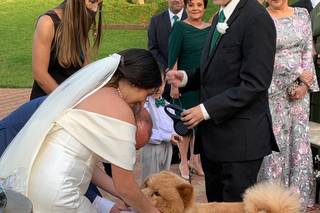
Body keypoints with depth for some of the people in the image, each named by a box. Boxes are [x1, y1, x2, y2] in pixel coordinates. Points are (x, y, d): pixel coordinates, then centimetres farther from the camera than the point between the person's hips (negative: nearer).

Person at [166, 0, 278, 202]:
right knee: (215, 202, 17)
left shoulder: (256, 18, -15)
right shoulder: (220, 18, 13)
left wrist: (207, 109, -19)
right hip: (212, 133, 9)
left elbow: (254, 84, -20)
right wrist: (185, 78, 4)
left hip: (240, 137, -8)